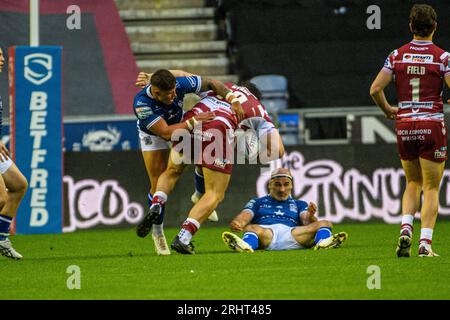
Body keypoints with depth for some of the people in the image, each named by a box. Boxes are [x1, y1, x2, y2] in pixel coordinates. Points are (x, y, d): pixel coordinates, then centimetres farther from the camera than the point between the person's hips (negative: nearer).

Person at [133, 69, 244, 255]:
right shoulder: (141, 103, -41)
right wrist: (193, 121, -42)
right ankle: (157, 232, 12)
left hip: (180, 124, 4)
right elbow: (165, 132, -41)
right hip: (153, 134, -4)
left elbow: (212, 83, -19)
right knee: (158, 184, -8)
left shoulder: (180, 83, -34)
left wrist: (232, 100, -30)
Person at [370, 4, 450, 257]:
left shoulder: (397, 55, 2)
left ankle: (406, 229, -3)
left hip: (405, 125, 3)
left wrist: (387, 110, 13)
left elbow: (375, 88, -3)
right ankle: (425, 243, -7)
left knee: (413, 183, 19)